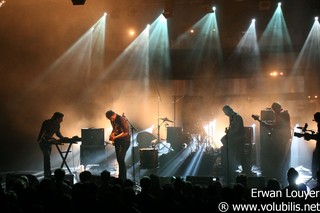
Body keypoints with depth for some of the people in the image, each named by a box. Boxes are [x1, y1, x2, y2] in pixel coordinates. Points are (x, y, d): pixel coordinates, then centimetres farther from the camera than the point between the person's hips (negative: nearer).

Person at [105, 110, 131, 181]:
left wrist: (115, 137, -22)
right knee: (119, 159, 8)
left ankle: (123, 178, -8)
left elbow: (125, 132, -21)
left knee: (121, 159, -14)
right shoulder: (112, 121, 8)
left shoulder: (121, 119, -18)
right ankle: (121, 177, 17)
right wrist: (111, 135, 3)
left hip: (125, 141, -8)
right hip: (118, 141, 8)